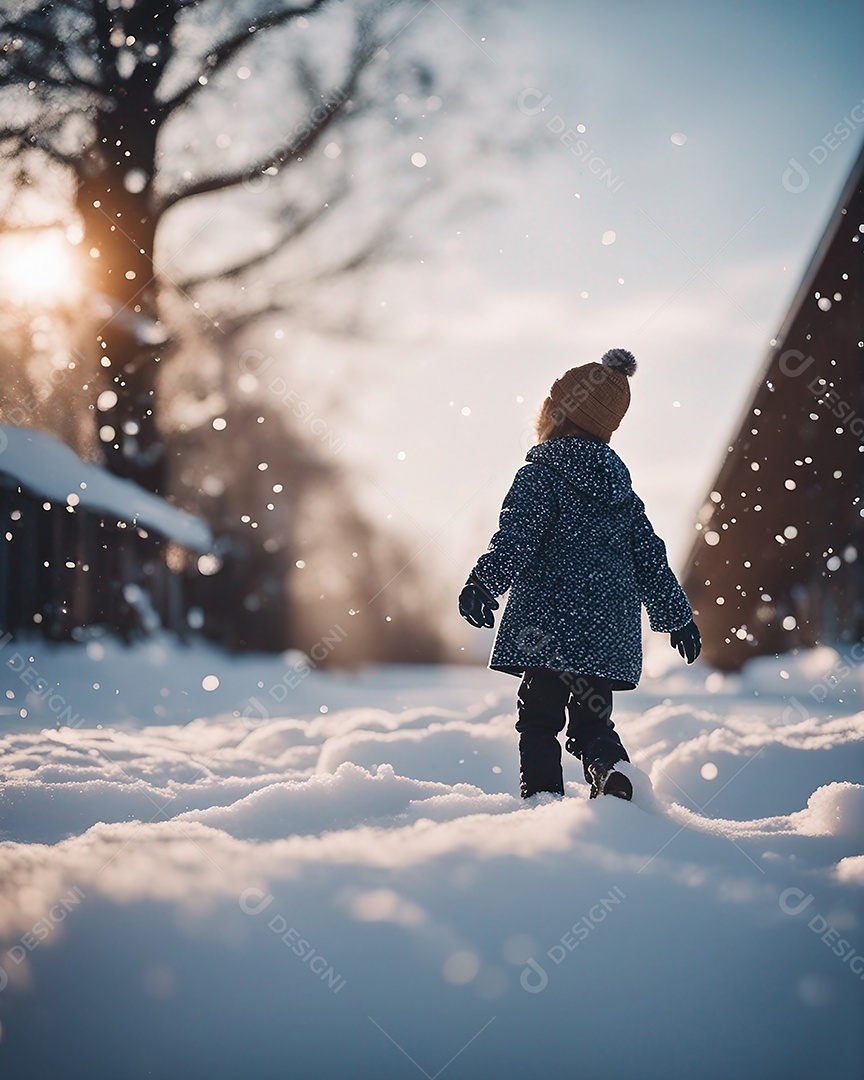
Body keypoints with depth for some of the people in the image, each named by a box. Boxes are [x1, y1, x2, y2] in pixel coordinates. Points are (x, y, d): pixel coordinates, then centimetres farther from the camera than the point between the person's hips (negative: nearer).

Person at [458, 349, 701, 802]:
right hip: (611, 627, 6)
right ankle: (614, 777, -17)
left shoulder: (541, 475, -5)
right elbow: (649, 553, 18)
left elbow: (516, 536, -20)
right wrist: (677, 613, 23)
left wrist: (483, 580, -28)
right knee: (592, 721, 10)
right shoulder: (619, 482, 16)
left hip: (551, 625, -6)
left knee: (539, 719, 3)